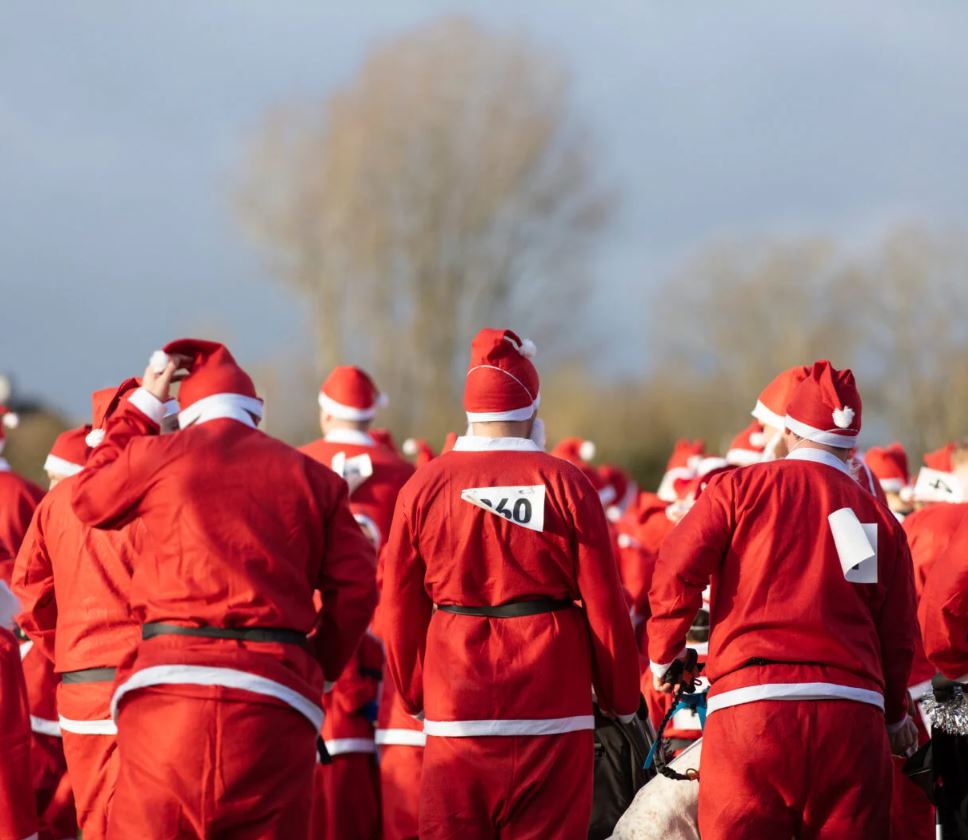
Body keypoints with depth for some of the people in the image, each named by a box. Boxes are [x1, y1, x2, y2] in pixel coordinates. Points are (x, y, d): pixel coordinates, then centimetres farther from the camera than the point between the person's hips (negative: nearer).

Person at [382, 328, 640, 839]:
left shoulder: (424, 487, 1)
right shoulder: (566, 485, -4)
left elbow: (400, 610, 5)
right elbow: (605, 605, -3)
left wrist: (414, 698, 18)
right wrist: (621, 699, 10)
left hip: (456, 715, 1)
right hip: (552, 711, -1)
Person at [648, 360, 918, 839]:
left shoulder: (740, 488, 6)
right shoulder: (879, 519, 13)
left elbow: (676, 571, -3)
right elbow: (897, 636, 14)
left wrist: (663, 655, 14)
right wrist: (895, 715, 31)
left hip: (750, 703, -2)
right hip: (853, 712, 2)